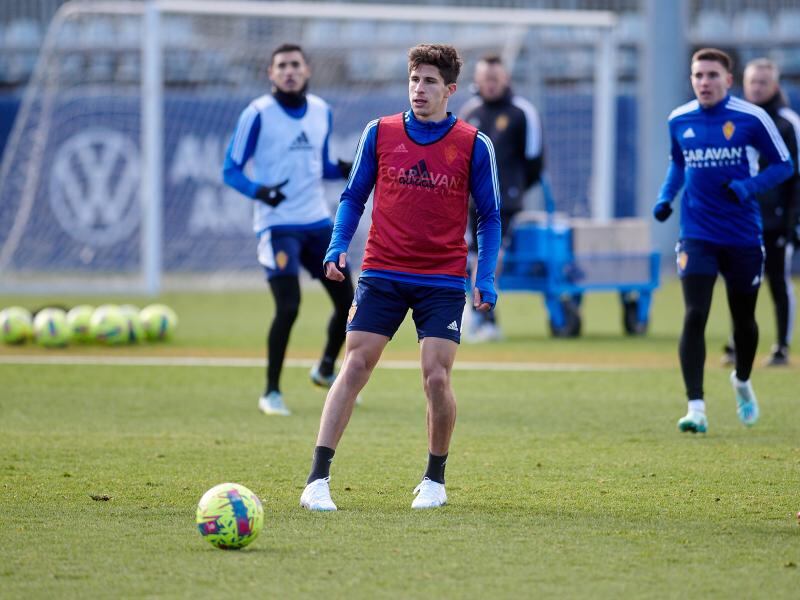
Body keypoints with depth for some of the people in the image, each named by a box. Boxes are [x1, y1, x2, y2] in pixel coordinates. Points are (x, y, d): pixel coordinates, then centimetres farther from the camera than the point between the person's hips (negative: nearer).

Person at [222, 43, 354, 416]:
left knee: (348, 302, 7)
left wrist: (345, 170, -2)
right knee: (288, 307, -17)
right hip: (277, 225, -6)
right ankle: (271, 392, -3)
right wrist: (258, 190, -26)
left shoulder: (321, 112, 9)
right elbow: (231, 170, -7)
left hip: (318, 221, 6)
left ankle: (326, 371, 33)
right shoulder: (258, 114, -8)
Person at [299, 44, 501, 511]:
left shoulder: (473, 144, -1)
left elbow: (489, 216, 5)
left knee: (436, 377, -8)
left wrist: (486, 278, -6)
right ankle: (318, 479, -10)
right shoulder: (380, 133, 3)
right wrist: (339, 246, -5)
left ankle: (435, 480, 14)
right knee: (354, 368, -8)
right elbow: (354, 197, 12)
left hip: (443, 281, -1)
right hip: (382, 274, 1)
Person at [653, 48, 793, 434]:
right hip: (697, 236, 1)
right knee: (694, 316, -15)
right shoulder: (679, 121, 2)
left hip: (743, 235, -1)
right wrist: (665, 197, 3)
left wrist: (749, 186, -18)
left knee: (743, 318, 13)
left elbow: (783, 165, -2)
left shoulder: (751, 119, -8)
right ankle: (696, 407, -16)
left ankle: (742, 381, 43)